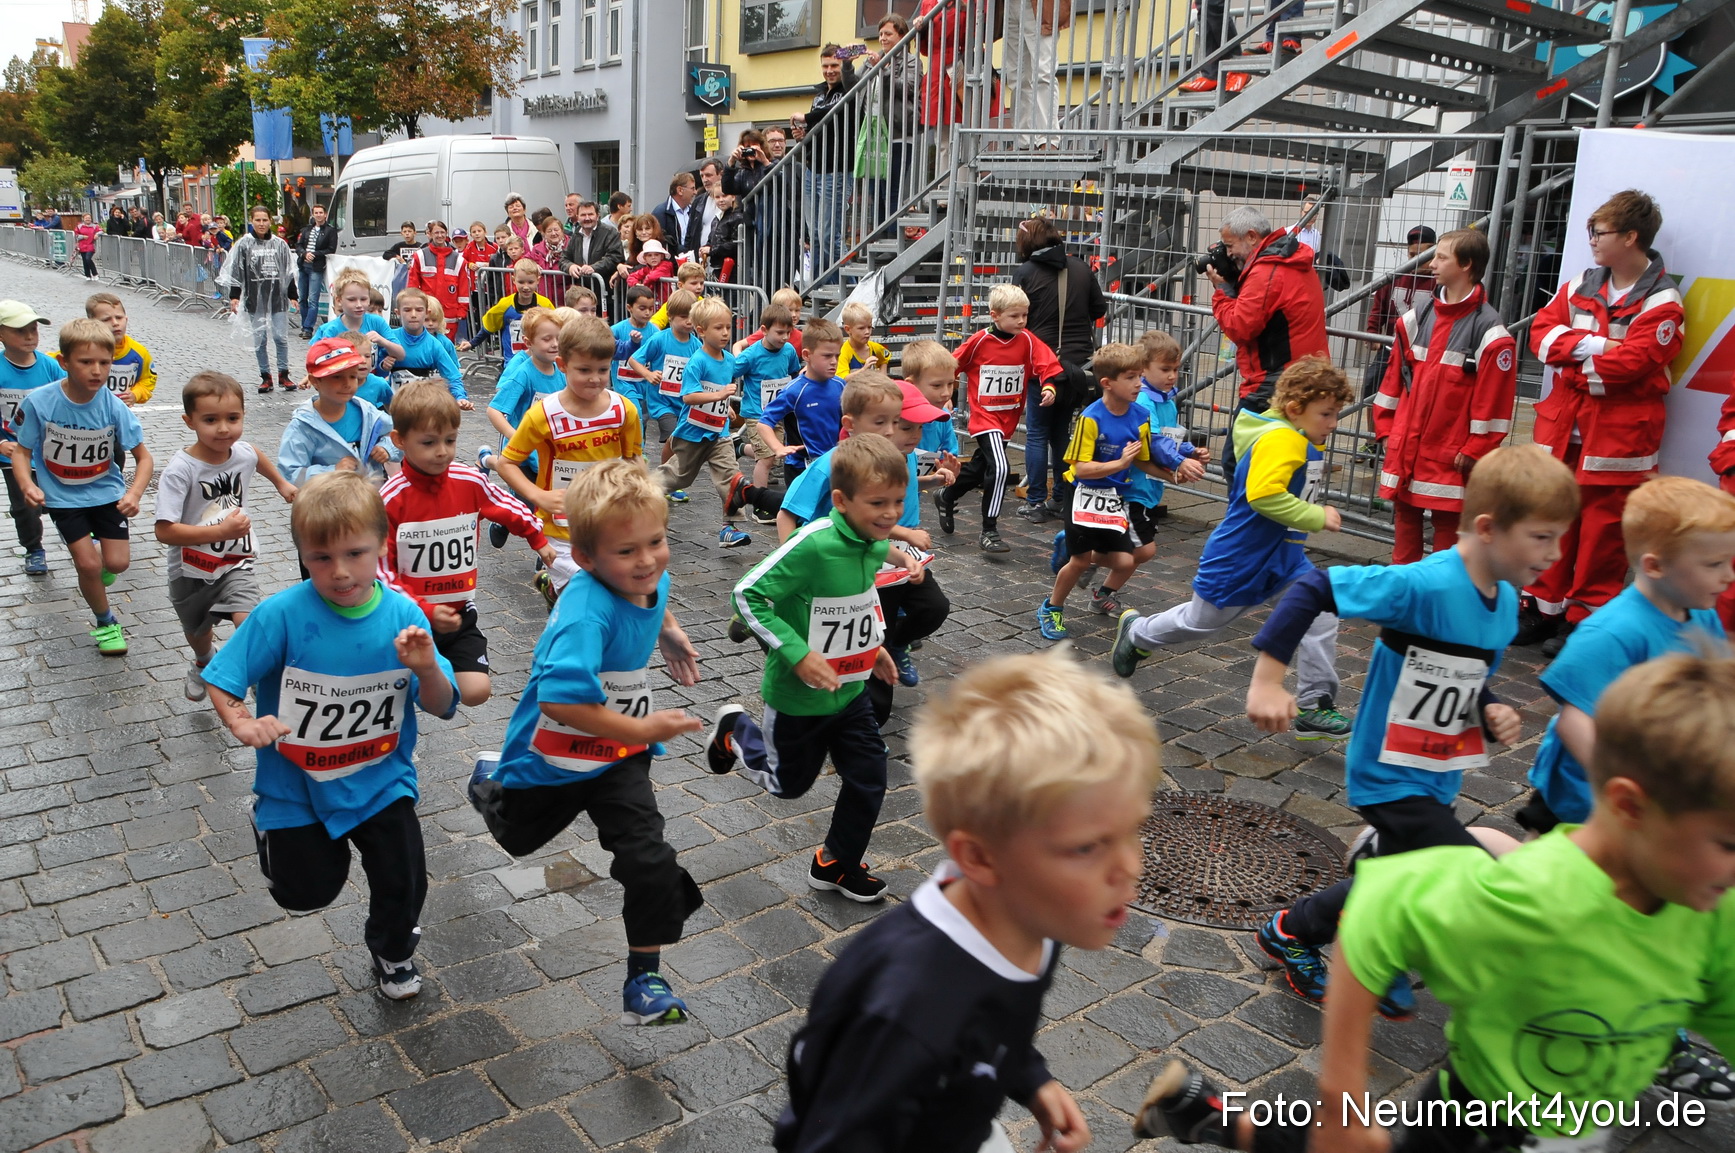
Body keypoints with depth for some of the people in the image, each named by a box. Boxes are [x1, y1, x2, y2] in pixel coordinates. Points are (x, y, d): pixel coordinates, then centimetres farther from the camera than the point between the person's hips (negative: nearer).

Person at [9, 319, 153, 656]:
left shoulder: (113, 406, -19)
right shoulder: (39, 402, -21)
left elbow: (143, 457, -12)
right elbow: (22, 451, -10)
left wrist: (135, 493, -29)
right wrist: (27, 485, -29)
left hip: (106, 490, 1)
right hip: (63, 495, -1)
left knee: (117, 563, -2)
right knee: (88, 565, -7)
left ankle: (97, 555, 37)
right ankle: (106, 622, 20)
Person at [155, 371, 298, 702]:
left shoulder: (243, 453, -13)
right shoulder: (180, 471, -28)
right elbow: (165, 531, -32)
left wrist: (280, 482, 27)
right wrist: (221, 530, -38)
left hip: (235, 563, 1)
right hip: (192, 570, -1)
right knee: (198, 631, 26)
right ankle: (204, 666, 59)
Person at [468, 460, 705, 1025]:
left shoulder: (651, 581, -12)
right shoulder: (588, 612, -37)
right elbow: (560, 699, -48)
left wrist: (668, 631, 7)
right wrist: (641, 730, -45)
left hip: (620, 755, 4)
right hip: (553, 757, -4)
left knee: (651, 860, -11)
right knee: (518, 839, 28)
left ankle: (645, 978, 7)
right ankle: (492, 779, 63)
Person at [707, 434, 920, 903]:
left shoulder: (873, 543, -6)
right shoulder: (813, 545, -31)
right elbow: (747, 593, -28)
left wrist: (871, 645, 11)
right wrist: (798, 653, -31)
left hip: (850, 690, 6)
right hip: (798, 696, -6)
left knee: (869, 780, 9)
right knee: (789, 782, 16)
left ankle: (836, 863, 32)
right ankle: (733, 730, 42)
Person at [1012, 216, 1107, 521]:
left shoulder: (1025, 272, -7)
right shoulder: (1081, 268, 3)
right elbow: (1099, 309, 10)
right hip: (1078, 363, 4)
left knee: (1037, 433, 5)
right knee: (1061, 432, 14)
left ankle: (1036, 502, 6)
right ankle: (1063, 501, 18)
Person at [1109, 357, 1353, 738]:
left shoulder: (1305, 442, 6)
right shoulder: (1280, 439, -25)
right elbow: (1264, 494, -38)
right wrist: (1318, 517, -31)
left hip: (1283, 555, 8)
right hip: (1239, 557, -8)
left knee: (1321, 614, -5)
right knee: (1200, 621, 11)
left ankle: (1316, 705, 4)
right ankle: (1136, 632, 38)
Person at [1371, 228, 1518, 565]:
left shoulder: (1489, 331, -10)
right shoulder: (1418, 316, 8)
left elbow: (1492, 399, -10)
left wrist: (1474, 451, -10)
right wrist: (1385, 428, 10)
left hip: (1449, 456, -6)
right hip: (1404, 448, 6)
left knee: (1447, 525, 2)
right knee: (1404, 517, 14)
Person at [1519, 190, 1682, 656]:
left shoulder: (1661, 303, -7)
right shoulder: (1581, 285, 10)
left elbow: (1632, 361, -18)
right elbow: (1541, 332, 0)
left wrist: (1572, 355, -7)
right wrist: (1592, 345, -15)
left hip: (1617, 433, -5)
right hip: (1563, 425, 5)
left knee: (1602, 529, 0)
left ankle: (1584, 620, 11)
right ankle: (1543, 608, 21)